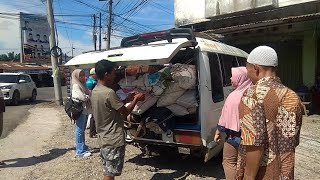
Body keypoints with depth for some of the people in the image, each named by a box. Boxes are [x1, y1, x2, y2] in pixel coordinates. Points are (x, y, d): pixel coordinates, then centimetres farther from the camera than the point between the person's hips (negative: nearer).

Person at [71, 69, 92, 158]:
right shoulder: (76, 86, -13)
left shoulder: (82, 85, 15)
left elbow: (88, 94, 13)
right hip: (80, 111, -9)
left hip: (85, 110, 9)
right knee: (80, 130, -3)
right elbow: (83, 97, -20)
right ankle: (80, 151, 3)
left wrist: (88, 96, -8)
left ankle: (83, 147, 30)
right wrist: (90, 96, -3)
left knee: (82, 130, 18)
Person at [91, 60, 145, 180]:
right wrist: (136, 99, 0)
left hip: (104, 139, 9)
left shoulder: (95, 91, 5)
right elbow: (125, 112, -14)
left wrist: (126, 100, 12)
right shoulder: (109, 92, -23)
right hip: (113, 140, -9)